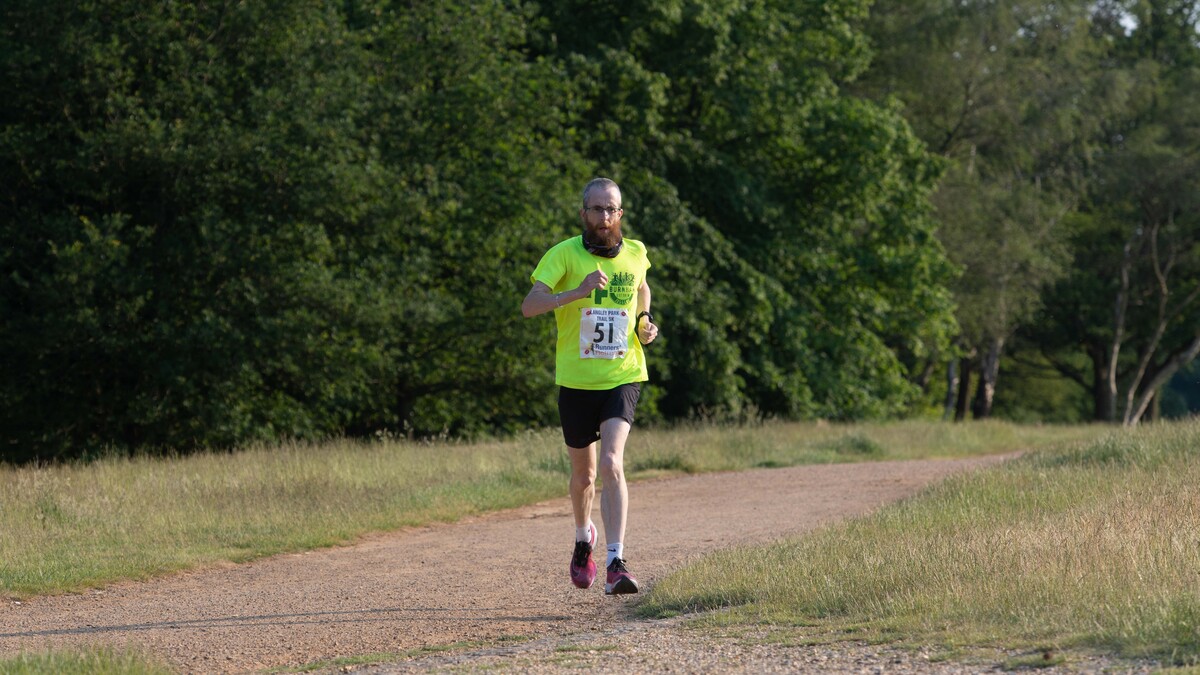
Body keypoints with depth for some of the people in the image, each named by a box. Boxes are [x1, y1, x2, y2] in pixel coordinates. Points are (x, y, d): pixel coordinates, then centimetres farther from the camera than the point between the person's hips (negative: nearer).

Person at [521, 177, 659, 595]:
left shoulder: (635, 254, 2)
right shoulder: (564, 254, -9)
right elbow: (529, 305, -23)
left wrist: (645, 321, 5)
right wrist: (577, 293, -37)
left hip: (623, 377, 0)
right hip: (576, 382, 0)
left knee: (611, 464, -21)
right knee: (583, 473, 16)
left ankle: (616, 564, -26)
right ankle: (583, 539, 47)